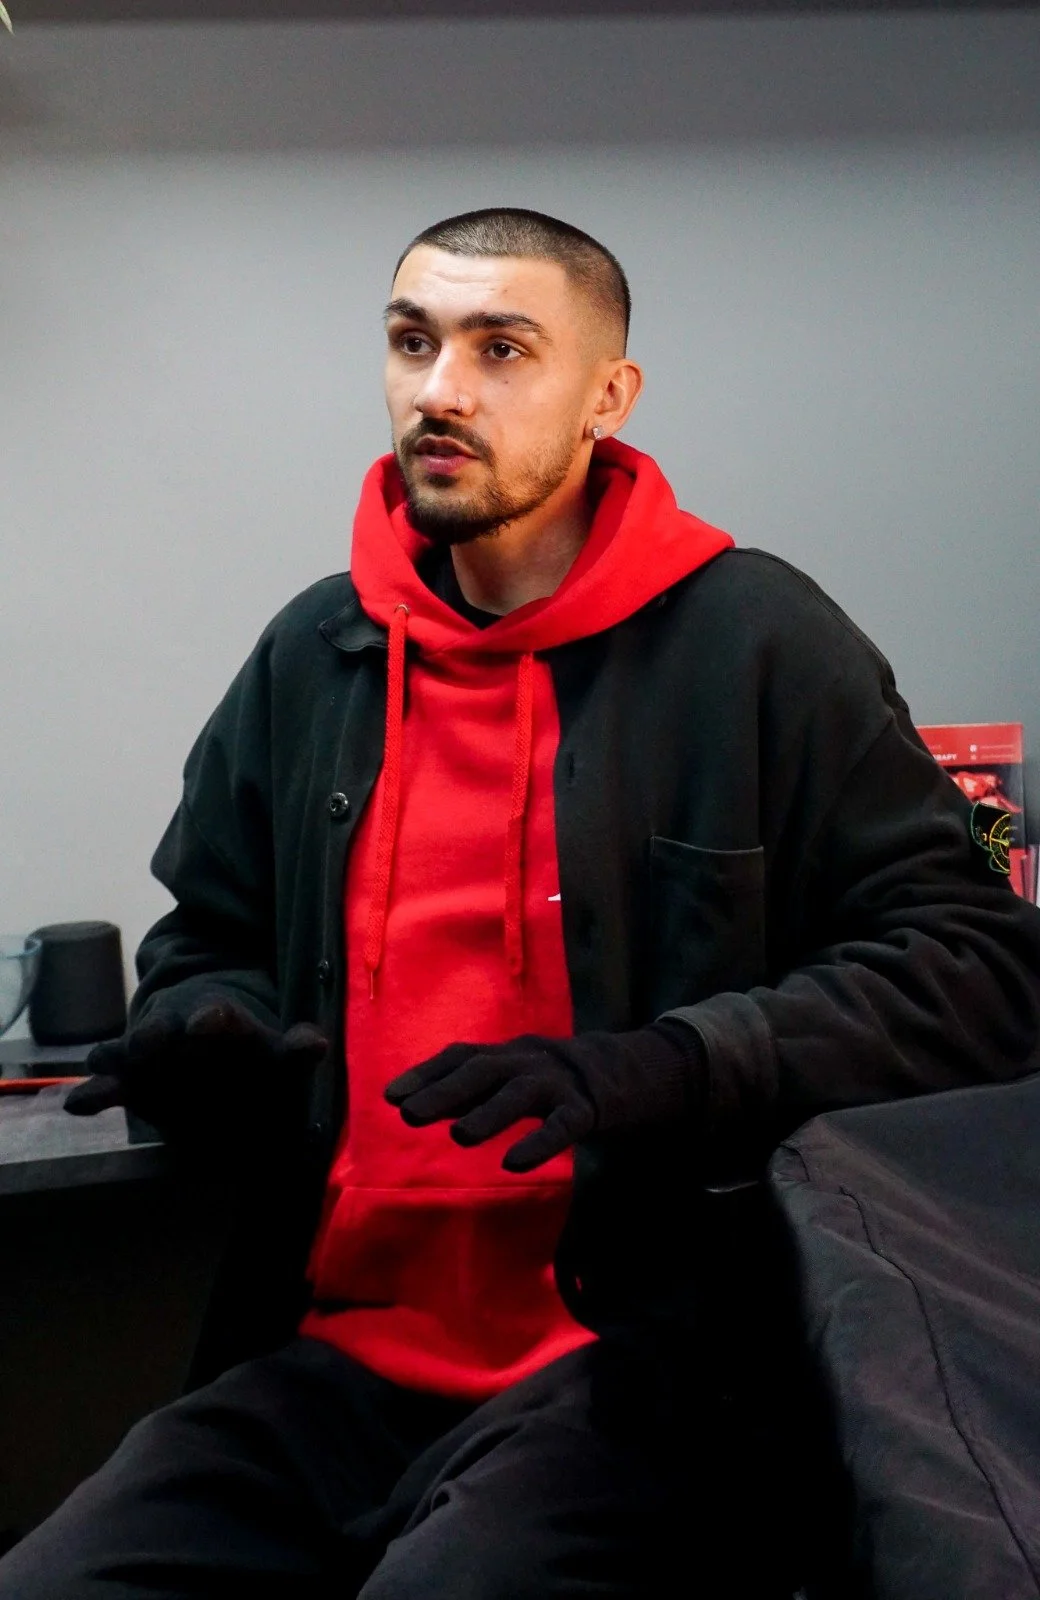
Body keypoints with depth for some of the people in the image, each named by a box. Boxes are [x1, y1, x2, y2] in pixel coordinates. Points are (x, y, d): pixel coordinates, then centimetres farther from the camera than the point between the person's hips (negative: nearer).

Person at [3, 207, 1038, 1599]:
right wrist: (208, 1036, -2)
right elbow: (209, 945, 23)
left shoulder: (757, 641, -4)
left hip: (633, 1364, -4)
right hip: (331, 1360, 5)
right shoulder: (313, 656, 12)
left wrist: (671, 1071, -20)